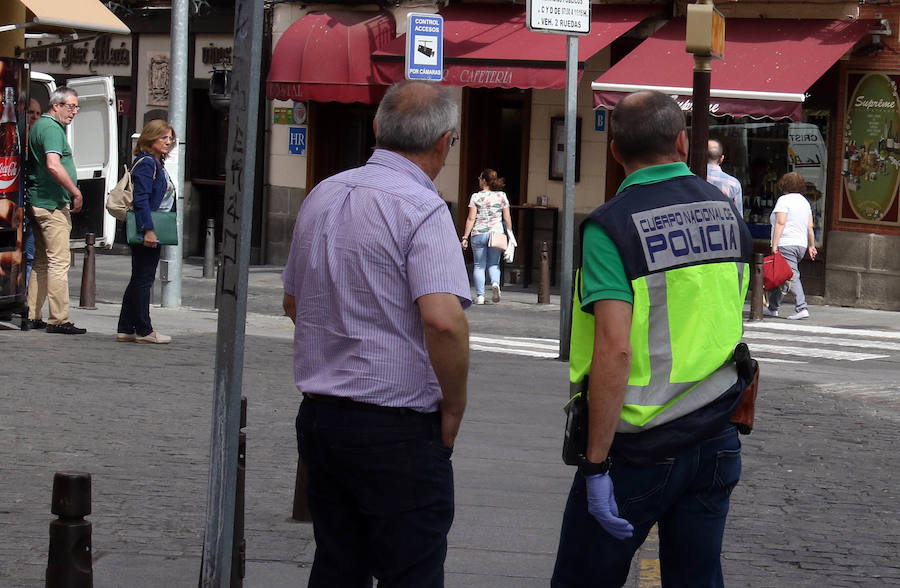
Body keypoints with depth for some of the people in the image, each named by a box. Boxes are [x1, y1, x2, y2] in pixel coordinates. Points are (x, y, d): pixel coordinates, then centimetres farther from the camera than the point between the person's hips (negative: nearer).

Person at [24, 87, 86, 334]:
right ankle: (58, 320, -10)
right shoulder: (52, 128, -14)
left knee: (41, 262, 14)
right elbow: (53, 165, -27)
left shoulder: (38, 126, 18)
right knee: (58, 262, -9)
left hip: (37, 201, 10)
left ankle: (32, 315, 17)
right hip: (52, 203, -10)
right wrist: (76, 192, -19)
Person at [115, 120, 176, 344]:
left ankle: (125, 329, 15)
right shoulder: (146, 164, -14)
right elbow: (141, 199, -21)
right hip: (146, 229, -10)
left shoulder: (157, 164, 17)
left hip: (151, 230, 10)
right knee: (143, 278, -4)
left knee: (140, 280, 12)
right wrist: (148, 230, -25)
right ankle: (143, 330, 1)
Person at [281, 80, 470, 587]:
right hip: (400, 430, -7)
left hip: (319, 413, 8)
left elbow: (294, 303, 22)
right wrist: (453, 411, -13)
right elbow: (443, 319, -27)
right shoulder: (421, 208, -15)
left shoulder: (322, 196, 10)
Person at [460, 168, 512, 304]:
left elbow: (471, 219, -6)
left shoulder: (476, 197, -3)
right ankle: (495, 283, -17)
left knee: (479, 265, 7)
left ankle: (480, 295, 3)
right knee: (494, 264, 13)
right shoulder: (502, 196, 3)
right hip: (496, 233, 2)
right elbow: (507, 219, 3)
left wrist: (465, 237, -3)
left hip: (478, 234, -2)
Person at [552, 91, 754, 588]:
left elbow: (615, 349, -23)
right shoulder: (726, 213, 4)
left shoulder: (611, 227, -15)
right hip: (716, 441, 6)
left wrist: (596, 464, -20)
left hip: (640, 450, -6)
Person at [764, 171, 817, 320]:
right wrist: (811, 246, 19)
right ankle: (772, 307, 18)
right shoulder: (805, 201, 16)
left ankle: (801, 308, -22)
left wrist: (774, 245, -17)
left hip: (786, 244, -8)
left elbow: (780, 223, -15)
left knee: (792, 276, -13)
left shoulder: (784, 200, -7)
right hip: (801, 245, 8)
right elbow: (810, 227, 15)